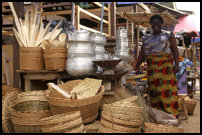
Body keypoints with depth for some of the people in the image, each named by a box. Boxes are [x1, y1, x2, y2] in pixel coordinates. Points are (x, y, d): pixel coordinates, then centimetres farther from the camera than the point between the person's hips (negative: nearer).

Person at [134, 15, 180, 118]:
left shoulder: (168, 35, 9)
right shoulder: (146, 38, 19)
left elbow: (175, 50, 1)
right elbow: (142, 54, 14)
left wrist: (176, 64, -11)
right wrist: (137, 66, 1)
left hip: (166, 66, -3)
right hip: (152, 68, 4)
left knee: (167, 90, -9)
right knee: (154, 91, 1)